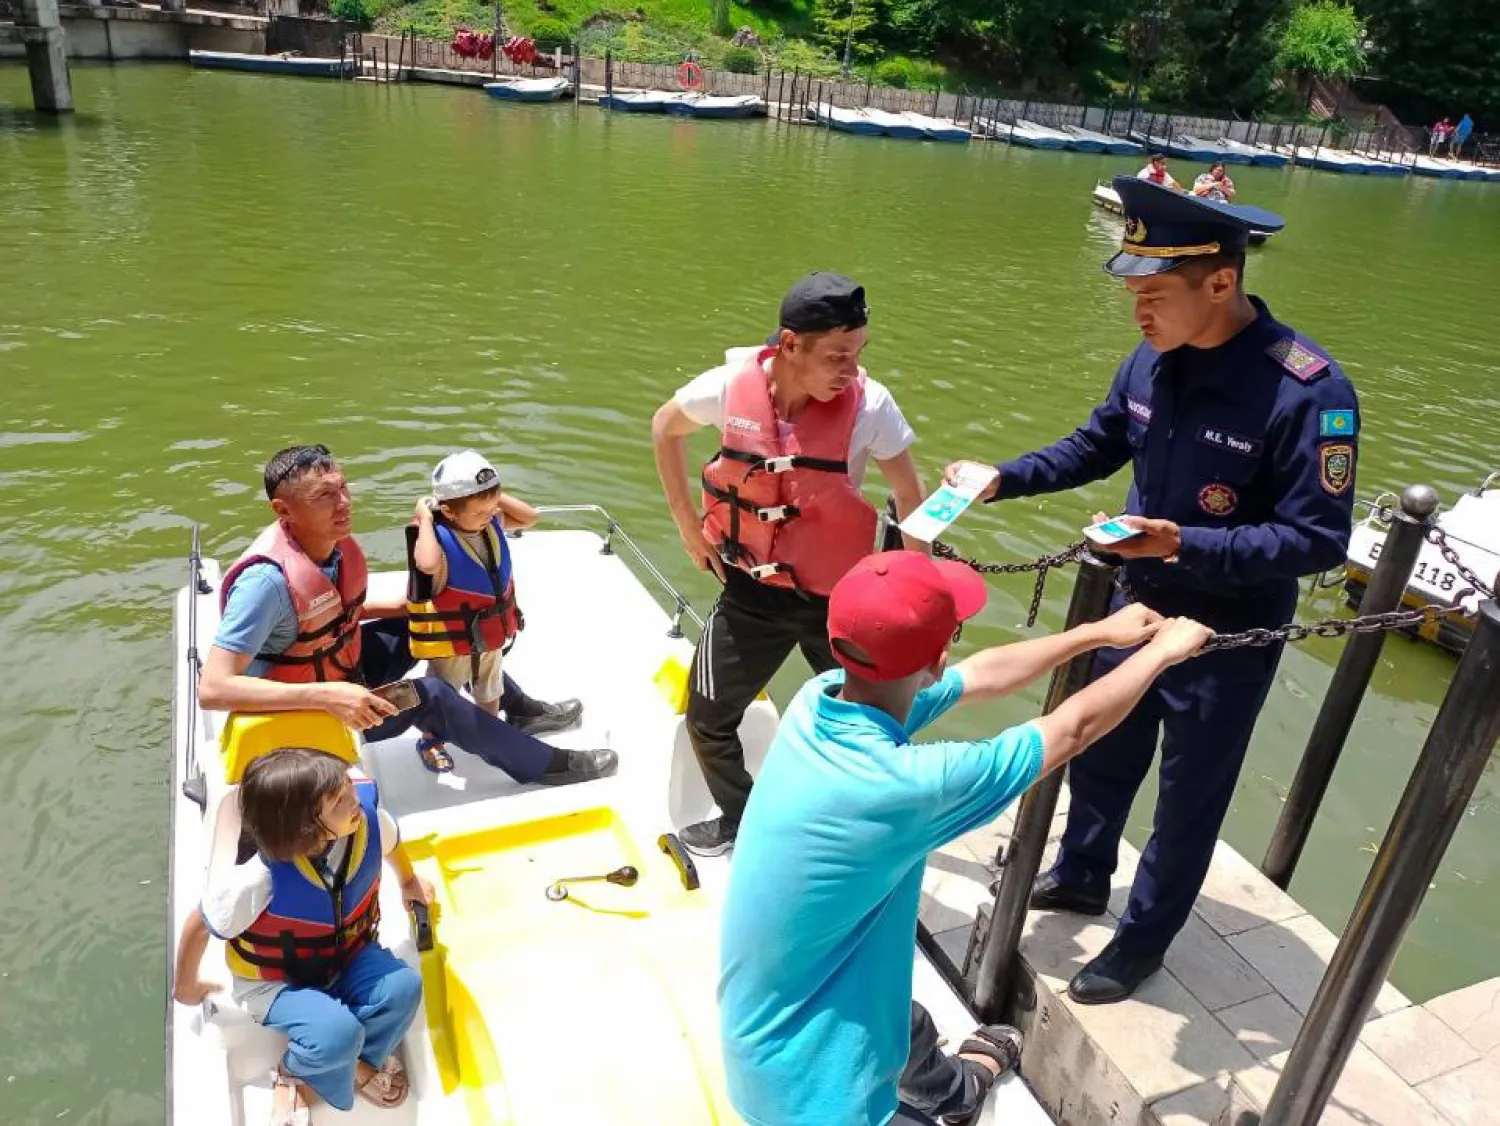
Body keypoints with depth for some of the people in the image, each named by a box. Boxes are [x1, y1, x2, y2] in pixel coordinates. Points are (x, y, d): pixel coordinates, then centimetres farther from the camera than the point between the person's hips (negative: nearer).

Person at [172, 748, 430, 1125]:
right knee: (339, 1033, -31)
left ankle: (352, 1059, 4)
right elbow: (198, 926, -16)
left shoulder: (367, 818, -25)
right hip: (275, 981, -4)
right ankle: (297, 1069, 6)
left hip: (345, 956, 4)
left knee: (403, 986, -25)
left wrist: (409, 882, 24)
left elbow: (390, 842, 3)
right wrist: (186, 988, 4)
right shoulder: (259, 880, -36)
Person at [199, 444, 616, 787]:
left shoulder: (338, 545, -11)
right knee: (428, 695, -19)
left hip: (342, 669, 8)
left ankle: (519, 708, 21)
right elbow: (213, 688, -37)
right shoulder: (268, 580, -35)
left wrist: (402, 608, -6)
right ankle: (543, 764, -3)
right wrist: (326, 695, -42)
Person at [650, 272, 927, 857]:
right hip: (752, 591, 2)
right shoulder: (733, 384, -17)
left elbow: (909, 494, -8)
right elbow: (664, 427, 4)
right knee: (707, 718, 12)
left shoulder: (868, 404, -22)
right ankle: (739, 818, 39)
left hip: (837, 593, -1)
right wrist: (688, 523, 4)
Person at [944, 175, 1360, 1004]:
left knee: (1187, 802, 14)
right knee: (1098, 754, 24)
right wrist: (1004, 478, -7)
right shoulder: (1153, 359, -9)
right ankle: (1080, 876, 52)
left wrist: (1187, 546, -34)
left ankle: (1141, 942, 37)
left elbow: (1318, 539, -24)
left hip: (1228, 640, -6)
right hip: (1137, 606, 6)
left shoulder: (1308, 391, -26)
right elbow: (1097, 446, 7)